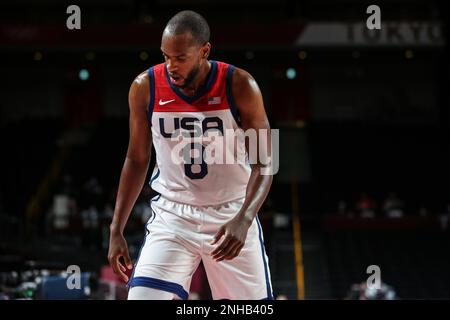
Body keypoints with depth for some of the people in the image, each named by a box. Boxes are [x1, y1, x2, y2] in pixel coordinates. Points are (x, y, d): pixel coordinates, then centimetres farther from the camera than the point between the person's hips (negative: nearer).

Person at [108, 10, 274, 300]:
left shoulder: (240, 86, -15)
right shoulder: (145, 87, -8)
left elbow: (263, 164, -12)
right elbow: (137, 160, 4)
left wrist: (243, 221, -28)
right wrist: (116, 231, 1)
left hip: (231, 214, -1)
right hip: (172, 215, 1)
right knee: (143, 295, -15)